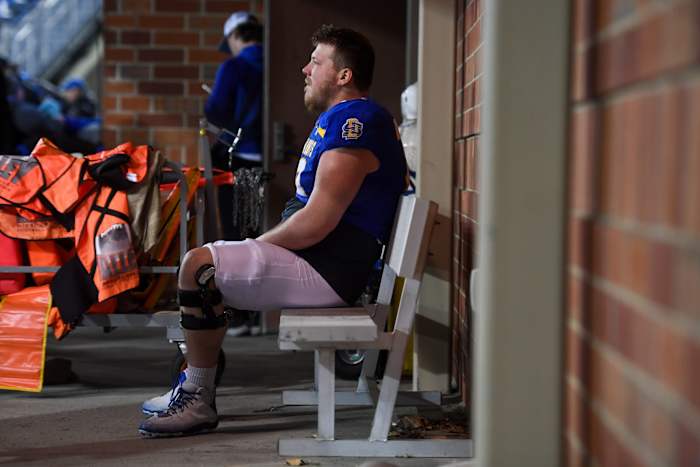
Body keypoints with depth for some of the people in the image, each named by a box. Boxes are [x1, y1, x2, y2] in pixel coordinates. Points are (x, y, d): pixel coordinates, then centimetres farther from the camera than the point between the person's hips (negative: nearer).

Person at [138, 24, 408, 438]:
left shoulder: (352, 123, -18)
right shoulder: (341, 118, 19)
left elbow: (316, 223, -24)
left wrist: (259, 245, -9)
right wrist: (259, 246, 11)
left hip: (327, 271, -12)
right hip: (320, 262, 12)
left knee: (199, 266, -19)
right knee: (204, 260, 22)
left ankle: (199, 403, -13)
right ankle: (194, 387, 22)